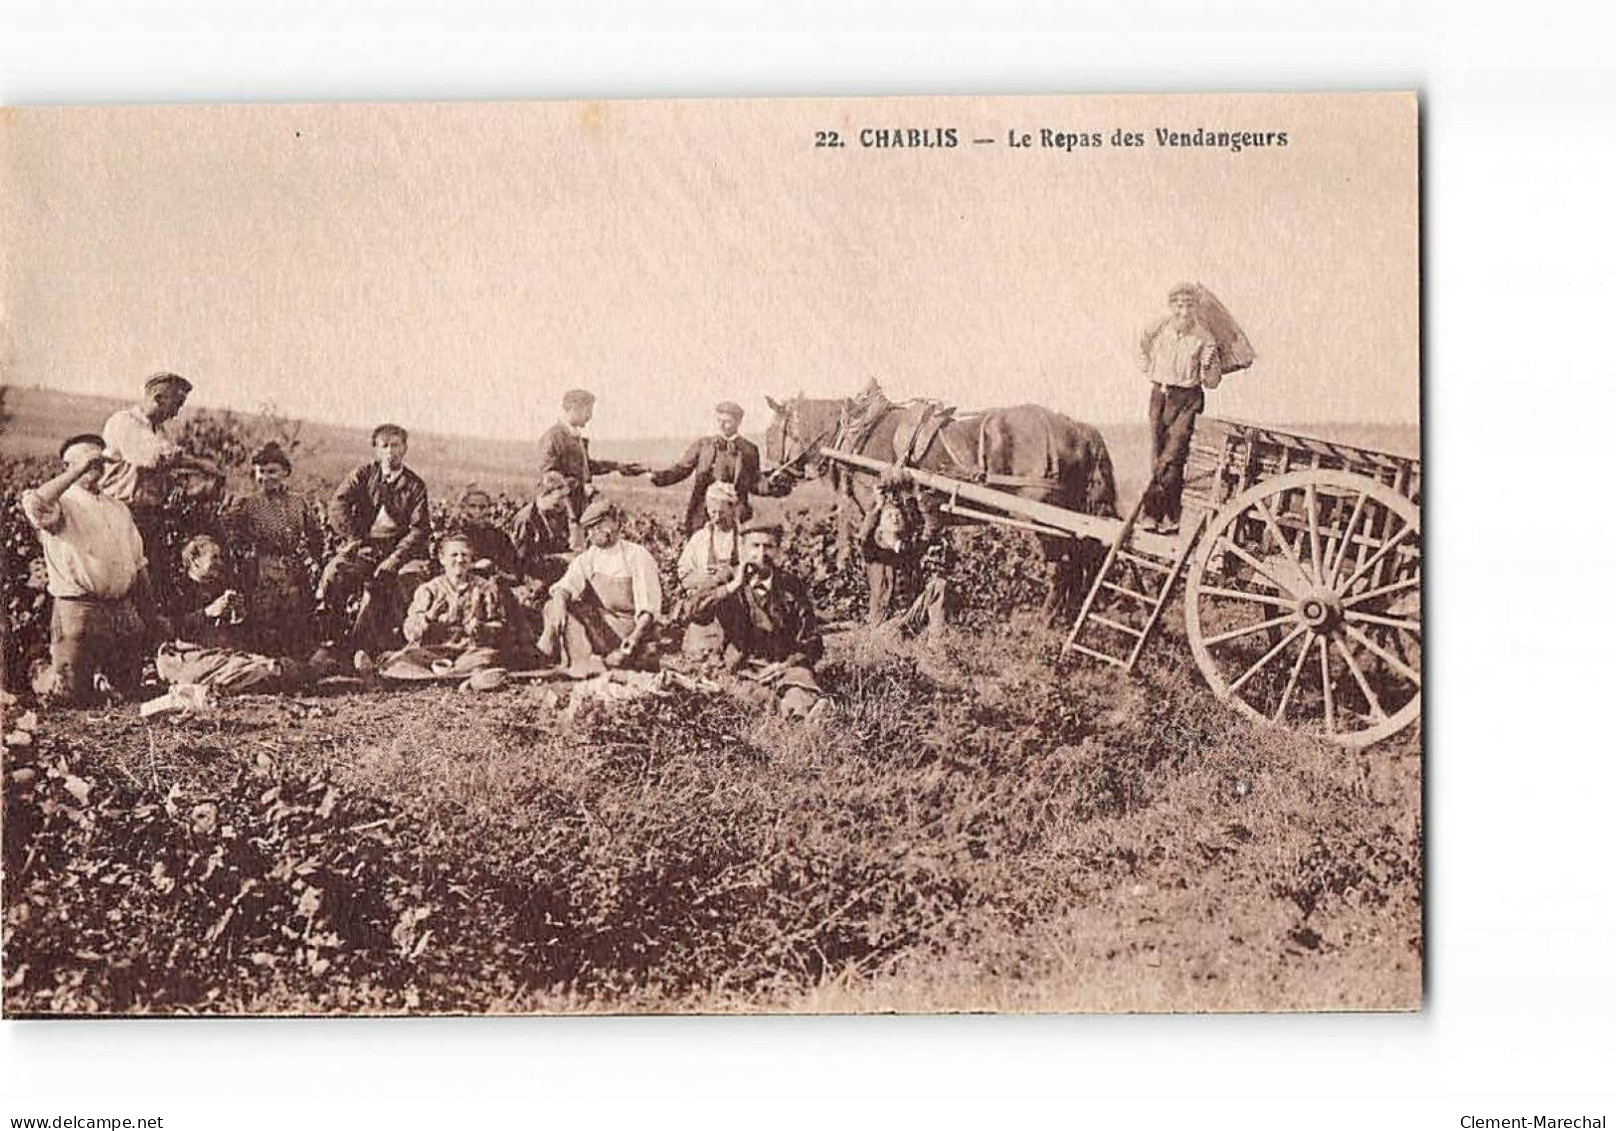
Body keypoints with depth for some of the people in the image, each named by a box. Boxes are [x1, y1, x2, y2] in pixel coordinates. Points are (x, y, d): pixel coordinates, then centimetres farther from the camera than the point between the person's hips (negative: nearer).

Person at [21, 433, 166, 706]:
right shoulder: (61, 502, -2)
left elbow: (138, 565, 20)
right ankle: (43, 681, 27)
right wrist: (77, 472, -22)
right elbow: (33, 505, -29)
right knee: (73, 696, -5)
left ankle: (98, 674, 41)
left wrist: (153, 615, 17)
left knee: (127, 689, 10)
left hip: (124, 611, 6)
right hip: (77, 610, -6)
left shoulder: (118, 509, 19)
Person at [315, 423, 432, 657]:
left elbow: (420, 529, 1)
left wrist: (395, 558, -13)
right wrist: (353, 539, -12)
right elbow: (338, 504, 1)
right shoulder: (364, 473, 12)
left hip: (397, 548, 0)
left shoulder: (415, 485, 9)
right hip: (362, 546, 0)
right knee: (335, 573, -30)